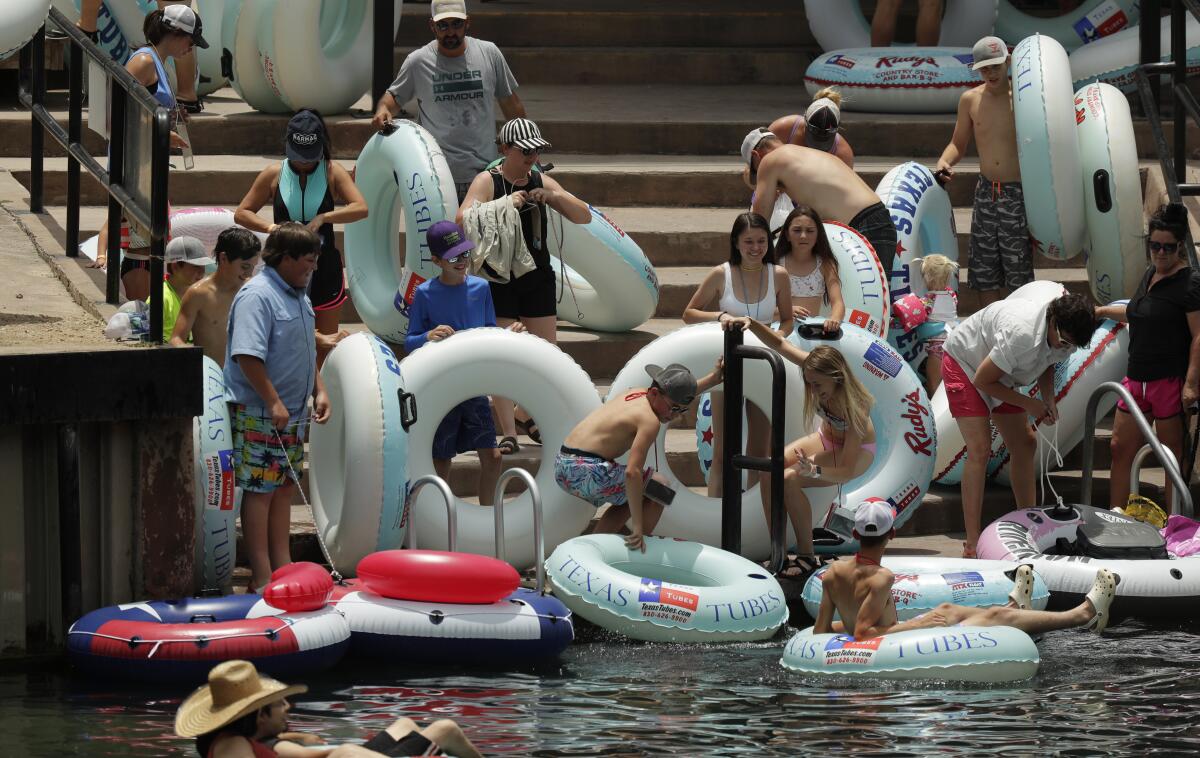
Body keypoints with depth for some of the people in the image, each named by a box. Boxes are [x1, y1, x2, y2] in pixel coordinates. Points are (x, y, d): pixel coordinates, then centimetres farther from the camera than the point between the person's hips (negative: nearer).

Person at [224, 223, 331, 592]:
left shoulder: (299, 298, 14)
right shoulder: (257, 296, -16)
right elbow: (248, 356, -23)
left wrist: (319, 391, 15)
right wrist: (274, 403, -24)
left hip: (292, 414, 9)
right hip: (258, 415, -9)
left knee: (284, 489, 13)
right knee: (259, 490, -5)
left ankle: (282, 566, 20)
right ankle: (262, 575, -4)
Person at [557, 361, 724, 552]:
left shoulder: (638, 394, 13)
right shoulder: (650, 421, -15)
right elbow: (632, 472, -24)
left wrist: (711, 380, 39)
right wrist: (637, 528, -23)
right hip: (587, 471, -9)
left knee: (632, 499, 28)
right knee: (659, 487, 3)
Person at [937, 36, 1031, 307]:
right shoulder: (970, 100, 5)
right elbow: (958, 144, 16)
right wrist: (944, 161, -6)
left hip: (1018, 193, -4)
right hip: (985, 191, 4)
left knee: (1019, 271, -3)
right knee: (984, 269, 7)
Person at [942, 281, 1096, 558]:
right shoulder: (1022, 334, -41)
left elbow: (1047, 359, 6)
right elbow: (982, 380, -29)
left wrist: (1048, 399, -11)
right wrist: (1028, 404, -20)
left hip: (1000, 371, 9)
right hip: (965, 364, -9)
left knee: (1024, 445, 6)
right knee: (980, 450, -18)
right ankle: (972, 544, -19)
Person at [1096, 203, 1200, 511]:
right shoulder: (1150, 275, 14)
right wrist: (1105, 311, 37)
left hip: (1171, 380, -9)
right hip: (1137, 378, 9)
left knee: (1172, 455, -2)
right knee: (1121, 448, 9)